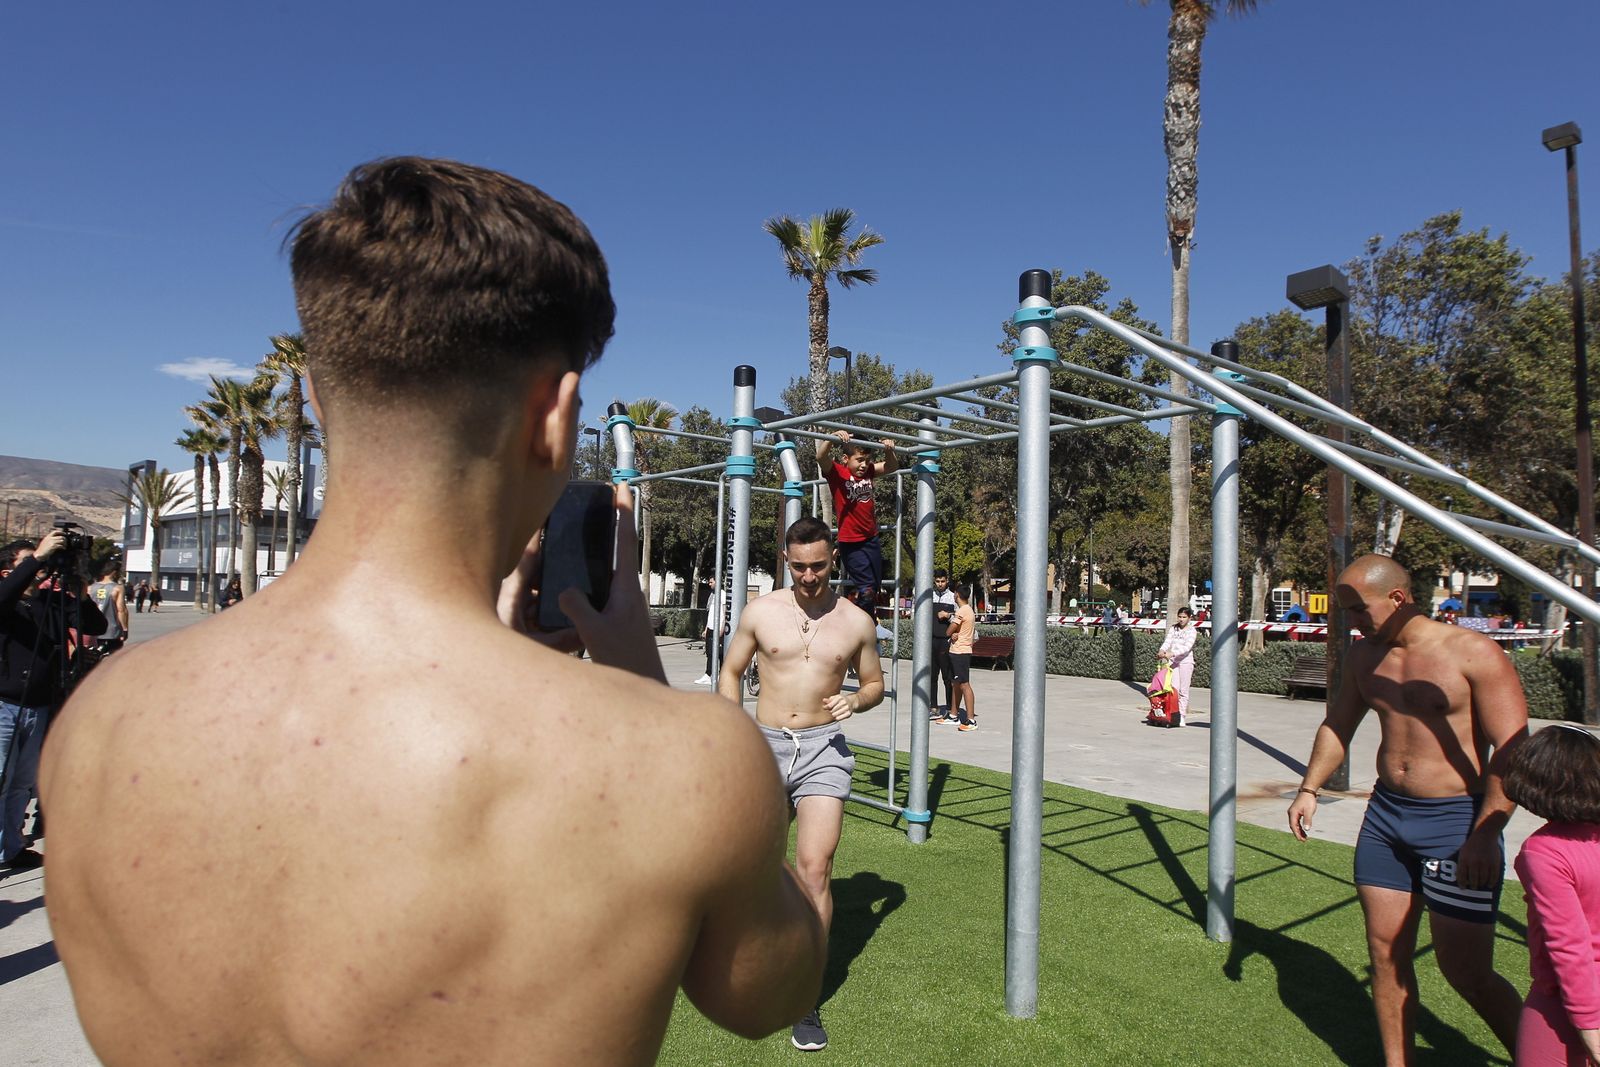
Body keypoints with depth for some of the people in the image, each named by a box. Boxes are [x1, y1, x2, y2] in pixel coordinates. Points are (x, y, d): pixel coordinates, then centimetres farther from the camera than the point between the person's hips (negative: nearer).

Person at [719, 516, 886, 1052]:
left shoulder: (855, 622, 1)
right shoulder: (760, 612, 0)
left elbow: (875, 681, 14)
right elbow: (730, 672, 10)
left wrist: (856, 700, -9)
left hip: (823, 750, -1)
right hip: (766, 746, 1)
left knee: (815, 867, -10)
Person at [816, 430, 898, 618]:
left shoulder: (868, 472, 7)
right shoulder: (836, 472, -9)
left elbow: (892, 467, 15)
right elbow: (821, 456, -27)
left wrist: (889, 450, -4)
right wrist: (833, 437, -43)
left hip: (872, 540, 6)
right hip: (851, 543, -6)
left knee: (874, 588, 15)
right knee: (866, 590, -11)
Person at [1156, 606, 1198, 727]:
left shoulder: (1191, 630, -2)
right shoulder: (1173, 628, 12)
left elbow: (1187, 647, -16)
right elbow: (1167, 641, 0)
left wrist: (1172, 653, -29)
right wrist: (1161, 650, -21)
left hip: (1185, 661, -3)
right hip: (1172, 661, 3)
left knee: (1183, 691, -2)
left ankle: (1182, 717, 3)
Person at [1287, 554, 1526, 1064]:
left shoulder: (1474, 654, -14)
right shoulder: (1364, 657, 5)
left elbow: (1512, 750, -17)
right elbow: (1338, 724, 19)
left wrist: (1484, 836, -22)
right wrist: (1309, 788, 10)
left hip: (1456, 820, -6)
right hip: (1385, 813, 6)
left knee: (1466, 971, -1)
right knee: (1385, 952, 10)